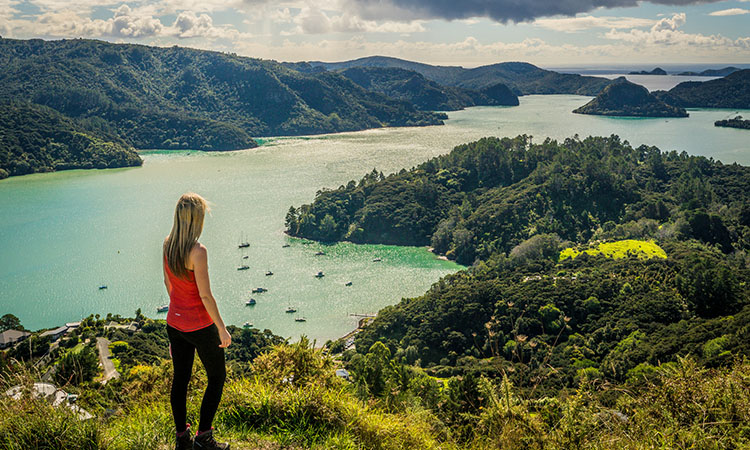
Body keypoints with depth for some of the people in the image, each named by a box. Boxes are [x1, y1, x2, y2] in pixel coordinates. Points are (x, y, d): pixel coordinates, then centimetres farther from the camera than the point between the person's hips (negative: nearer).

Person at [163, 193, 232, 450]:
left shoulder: (167, 244, -2)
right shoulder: (197, 252, -24)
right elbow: (205, 296, -22)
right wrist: (222, 330, -13)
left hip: (175, 322, 7)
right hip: (200, 326, -7)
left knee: (180, 379, 16)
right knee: (217, 377, 12)